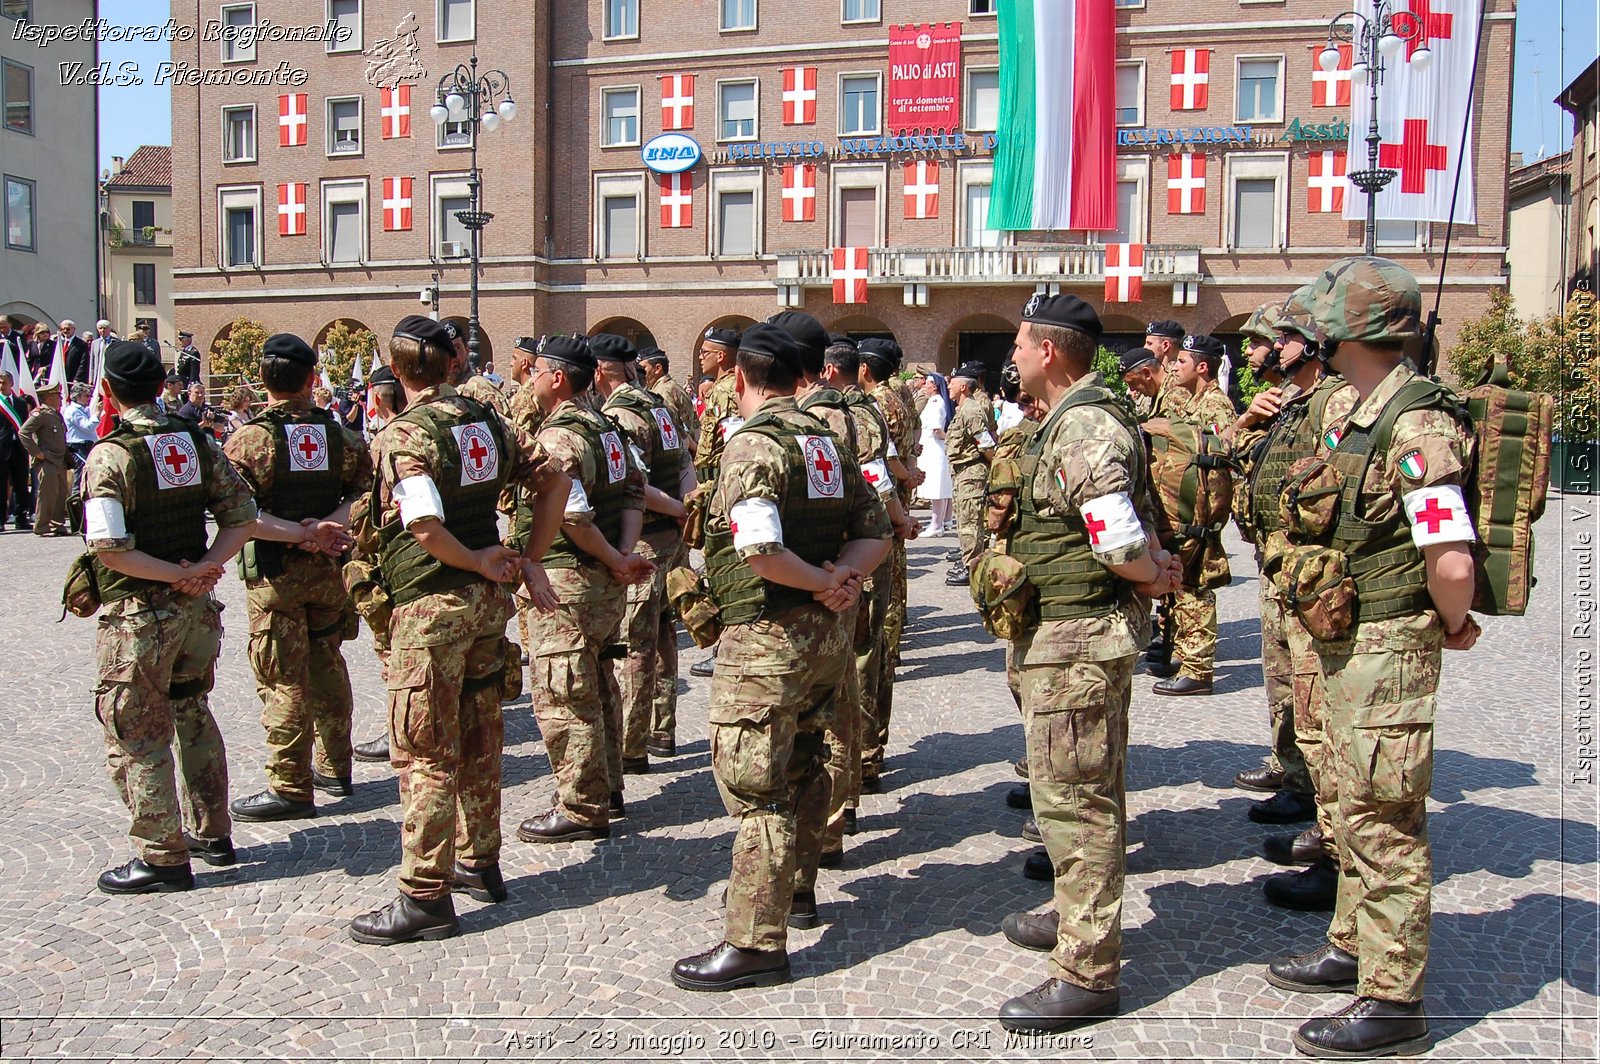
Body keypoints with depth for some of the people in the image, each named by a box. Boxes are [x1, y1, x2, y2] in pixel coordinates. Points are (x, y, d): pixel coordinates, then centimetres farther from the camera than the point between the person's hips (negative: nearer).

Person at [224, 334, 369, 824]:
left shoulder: (249, 439, -11)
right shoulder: (337, 432, 2)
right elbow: (369, 488, -1)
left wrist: (295, 531, -15)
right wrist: (325, 526, -10)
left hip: (275, 573, -5)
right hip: (330, 568, 5)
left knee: (284, 678, 1)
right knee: (327, 665, 18)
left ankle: (291, 787, 5)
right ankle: (334, 768, 28)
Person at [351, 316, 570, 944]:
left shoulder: (405, 434, -15)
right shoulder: (486, 421, 6)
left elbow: (424, 525, -29)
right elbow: (552, 479, 10)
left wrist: (477, 560, -12)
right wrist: (529, 561, 8)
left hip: (431, 605, -7)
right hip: (488, 603, 7)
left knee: (424, 752, -1)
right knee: (478, 739, 18)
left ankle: (426, 896, 5)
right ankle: (480, 862, 30)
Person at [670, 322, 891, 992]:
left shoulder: (754, 443, -16)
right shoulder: (828, 442, 10)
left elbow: (759, 551, -29)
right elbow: (875, 532, 12)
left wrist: (822, 580, -14)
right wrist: (845, 575, -6)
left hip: (769, 636, -9)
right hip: (827, 633, 9)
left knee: (753, 784, -3)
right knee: (801, 764, 22)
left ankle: (756, 943, 1)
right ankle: (794, 889, 38)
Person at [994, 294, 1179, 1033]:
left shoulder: (1082, 428, -21)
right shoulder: (1081, 418, 14)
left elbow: (1120, 540, -26)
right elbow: (1133, 522, 18)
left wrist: (1148, 577, -7)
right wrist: (1156, 564, 3)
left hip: (1077, 638, -11)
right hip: (1081, 633, 11)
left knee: (1072, 798, -5)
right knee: (1088, 789, 22)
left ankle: (1087, 974, 3)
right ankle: (1081, 917, 38)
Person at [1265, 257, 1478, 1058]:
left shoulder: (1415, 428, -23)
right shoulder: (1366, 415, 8)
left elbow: (1452, 563, -27)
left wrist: (1453, 629, -12)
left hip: (1389, 647, -10)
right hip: (1352, 643, 10)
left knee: (1383, 819, -2)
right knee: (1355, 805, 20)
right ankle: (1353, 950, 36)